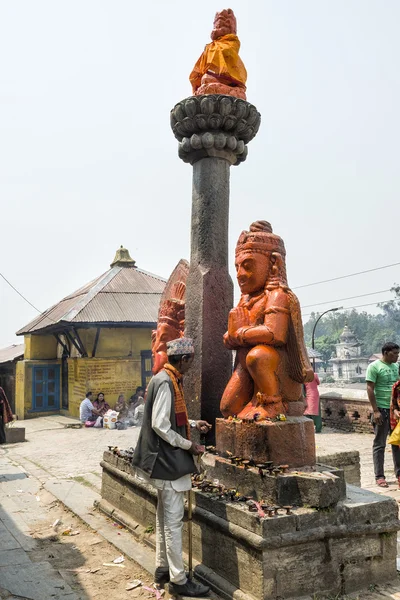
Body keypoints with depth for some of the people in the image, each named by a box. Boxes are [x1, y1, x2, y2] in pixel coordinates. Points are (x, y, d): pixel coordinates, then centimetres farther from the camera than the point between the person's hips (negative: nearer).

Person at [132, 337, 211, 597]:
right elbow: (160, 426, -24)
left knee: (165, 517, 18)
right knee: (173, 520, -1)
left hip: (166, 459, 10)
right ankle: (178, 580, 9)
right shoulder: (166, 383, -21)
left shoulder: (169, 379, 9)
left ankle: (163, 569, 30)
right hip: (169, 460, -10)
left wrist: (193, 423, 12)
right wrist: (189, 445, -16)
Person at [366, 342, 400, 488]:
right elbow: (370, 389, -10)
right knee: (379, 444, 2)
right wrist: (375, 411, -15)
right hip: (382, 410, -6)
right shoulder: (374, 366, -7)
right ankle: (379, 476, 9)